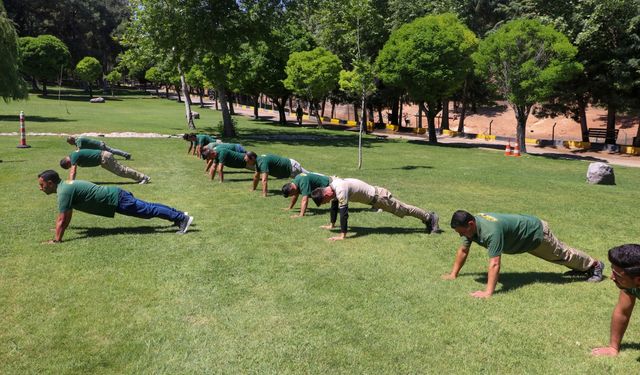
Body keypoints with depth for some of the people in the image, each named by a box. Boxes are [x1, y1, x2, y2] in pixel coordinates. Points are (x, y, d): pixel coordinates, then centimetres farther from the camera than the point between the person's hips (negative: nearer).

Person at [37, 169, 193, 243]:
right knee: (147, 207, 16)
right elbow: (66, 214, 29)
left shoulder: (63, 191, -17)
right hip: (114, 195, 9)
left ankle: (182, 218, -2)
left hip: (115, 200, -9)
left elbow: (62, 219, -18)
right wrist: (60, 227, 35)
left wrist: (57, 240, -12)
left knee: (148, 210, -5)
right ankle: (179, 215, 25)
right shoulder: (65, 185, 13)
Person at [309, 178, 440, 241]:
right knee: (403, 209, 22)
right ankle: (428, 217, 38)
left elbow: (343, 211, -37)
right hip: (374, 195, 9)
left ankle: (429, 217, 25)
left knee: (404, 210, 8)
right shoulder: (333, 186, -2)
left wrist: (343, 235, -36)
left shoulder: (340, 190, -33)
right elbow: (334, 206, 12)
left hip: (377, 196, -9)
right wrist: (331, 224, 17)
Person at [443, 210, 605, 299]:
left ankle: (595, 265, 45)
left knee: (562, 254, 19)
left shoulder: (490, 231, -45)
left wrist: (488, 292, -52)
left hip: (536, 232, -7)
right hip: (525, 231, 7)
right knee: (558, 254, 31)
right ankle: (581, 267, 57)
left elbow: (494, 263, -49)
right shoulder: (470, 226, -19)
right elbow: (463, 250, -6)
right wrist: (453, 274, -6)